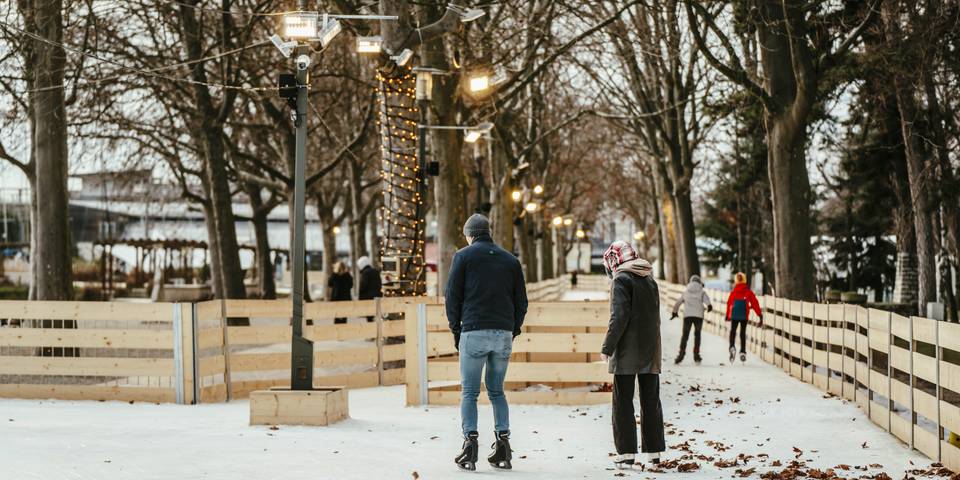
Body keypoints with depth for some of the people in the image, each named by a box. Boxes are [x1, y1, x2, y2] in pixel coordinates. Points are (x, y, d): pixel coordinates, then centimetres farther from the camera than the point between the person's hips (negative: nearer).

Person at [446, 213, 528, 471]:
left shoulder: (463, 256, 4)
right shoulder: (510, 259, 14)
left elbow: (453, 296, 0)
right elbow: (521, 301, 12)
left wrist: (456, 329, 8)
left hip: (474, 332, -3)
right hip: (504, 334, 3)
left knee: (469, 392, 2)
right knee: (497, 390, 13)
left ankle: (470, 442, -8)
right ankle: (503, 443, 5)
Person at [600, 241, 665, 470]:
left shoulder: (622, 280, -10)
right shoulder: (650, 280, 12)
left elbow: (619, 317, -18)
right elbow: (655, 317, 12)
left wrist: (607, 348, -13)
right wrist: (651, 344, 14)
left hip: (627, 353, -6)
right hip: (651, 352, 6)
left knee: (623, 403, 1)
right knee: (650, 401, 12)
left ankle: (626, 453, -2)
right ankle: (654, 452, 16)